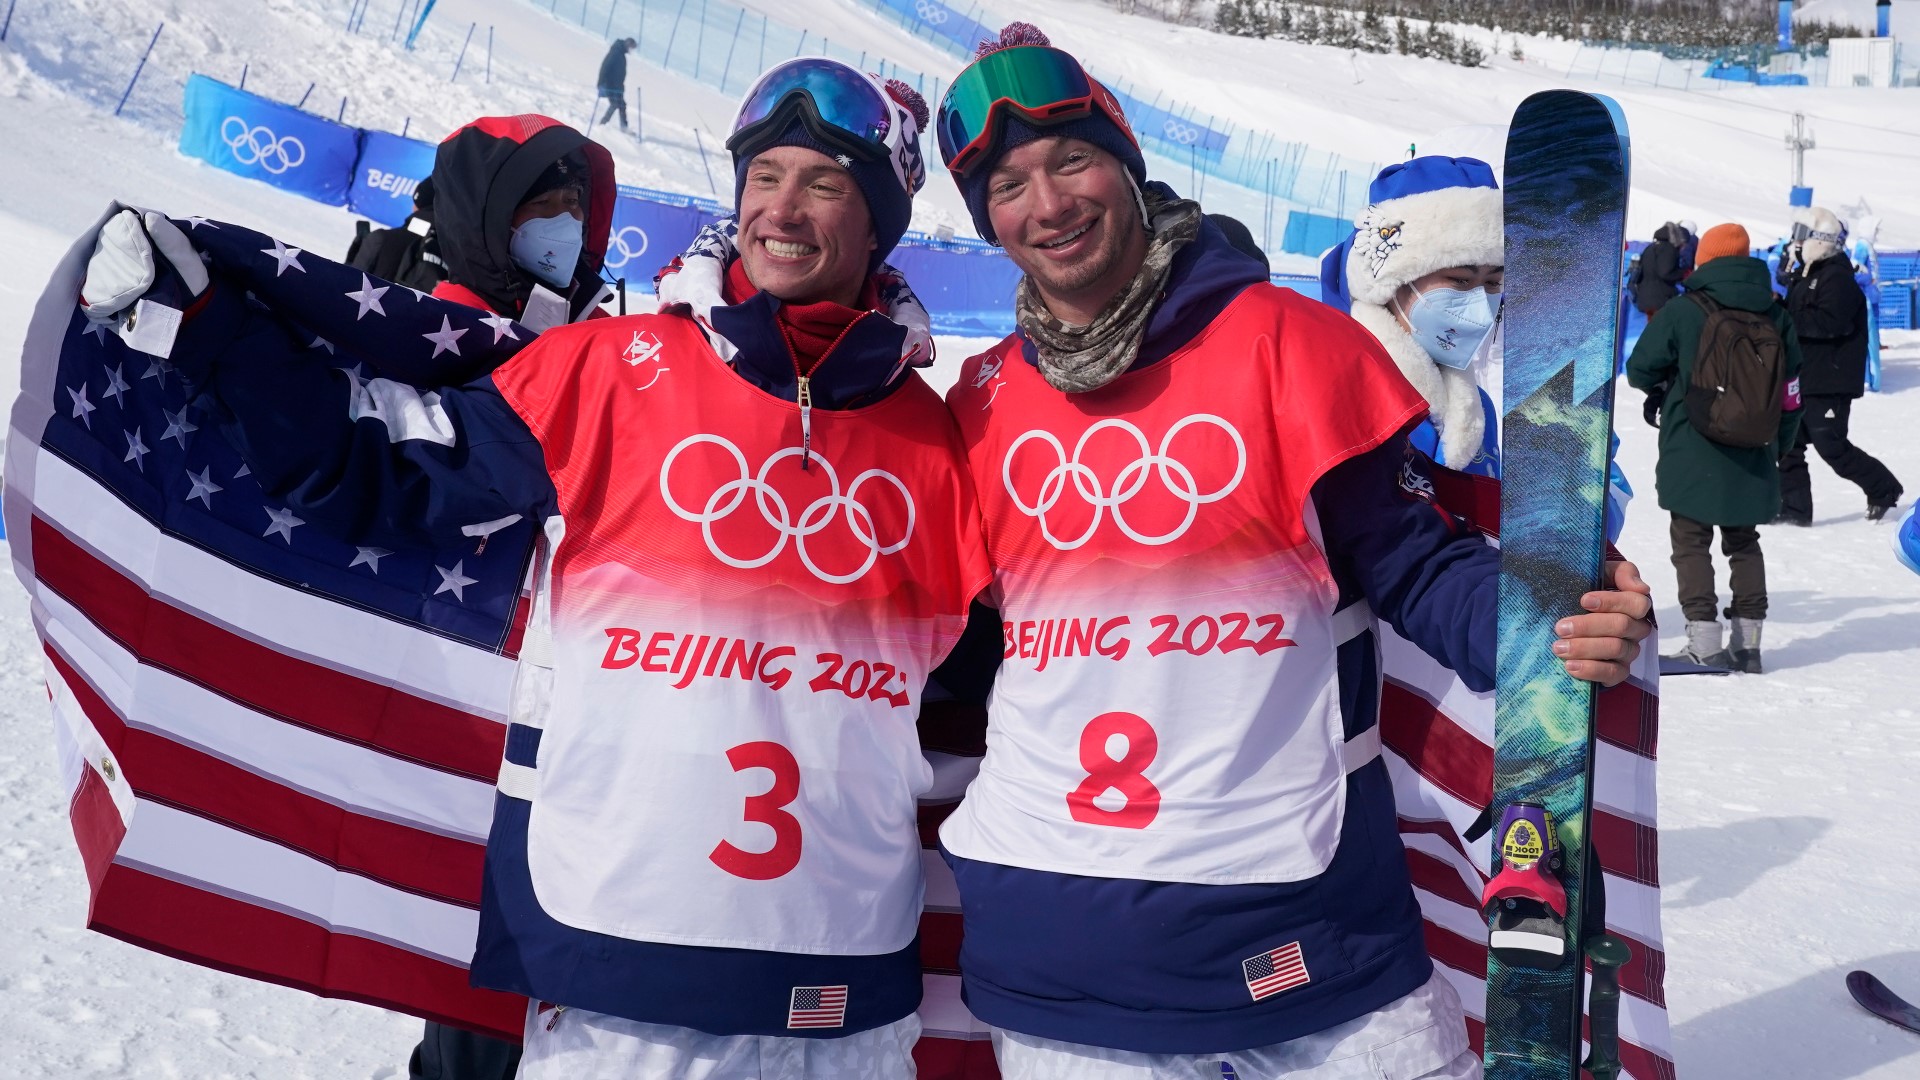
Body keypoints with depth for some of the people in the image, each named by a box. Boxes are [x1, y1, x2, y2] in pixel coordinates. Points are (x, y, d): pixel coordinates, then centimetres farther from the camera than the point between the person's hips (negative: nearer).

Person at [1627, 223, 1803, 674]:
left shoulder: (1680, 313, -11)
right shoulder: (1776, 316, 4)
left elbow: (1639, 371, -4)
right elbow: (1790, 394, 8)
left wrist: (1667, 383, 18)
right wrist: (1776, 444, 20)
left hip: (1693, 459, -4)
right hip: (1752, 460, 4)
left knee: (1692, 543, 4)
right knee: (1743, 544, 15)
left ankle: (1705, 644, -3)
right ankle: (1747, 643, 14)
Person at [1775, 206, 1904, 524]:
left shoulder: (1838, 278, -14)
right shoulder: (1804, 274, 16)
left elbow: (1829, 321, -28)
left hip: (1829, 381, -9)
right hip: (1802, 377, 9)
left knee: (1830, 445, -5)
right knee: (1789, 442, 7)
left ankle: (1884, 489, 14)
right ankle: (1795, 508, 12)